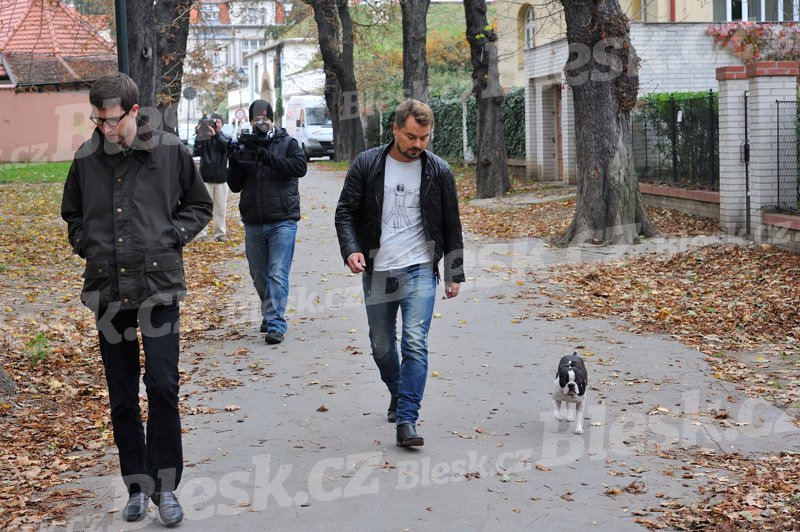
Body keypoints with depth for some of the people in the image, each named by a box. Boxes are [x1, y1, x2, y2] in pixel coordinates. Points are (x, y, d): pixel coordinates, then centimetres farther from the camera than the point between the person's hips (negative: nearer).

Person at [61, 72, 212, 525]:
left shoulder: (171, 151, -2)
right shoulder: (86, 159, 4)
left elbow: (199, 206, 10)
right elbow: (72, 214, 20)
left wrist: (173, 236, -4)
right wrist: (85, 246, 3)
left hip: (159, 287, -2)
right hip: (108, 290, 3)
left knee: (163, 387, -7)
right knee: (122, 396, 9)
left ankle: (165, 486, 6)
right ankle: (137, 486, 22)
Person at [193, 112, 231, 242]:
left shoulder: (224, 138, 5)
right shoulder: (204, 138, 2)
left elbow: (226, 146, -18)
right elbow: (197, 152, -12)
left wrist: (215, 135, -34)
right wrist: (198, 136, -27)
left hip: (221, 179, 1)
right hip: (206, 178, -1)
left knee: (220, 208, 5)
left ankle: (220, 233, 11)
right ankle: (201, 234, -1)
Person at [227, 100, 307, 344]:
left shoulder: (287, 143, 2)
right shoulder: (244, 146, 10)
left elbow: (300, 166, -17)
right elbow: (234, 185, 8)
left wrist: (268, 157, -23)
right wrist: (235, 163, -11)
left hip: (282, 221, -4)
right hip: (252, 223, 4)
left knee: (278, 275, -11)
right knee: (259, 276, 14)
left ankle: (276, 325, -11)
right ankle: (270, 315, 32)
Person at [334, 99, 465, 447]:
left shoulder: (438, 171, 2)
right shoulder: (366, 164, 0)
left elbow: (451, 226, 8)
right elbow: (345, 212, 2)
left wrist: (454, 274, 8)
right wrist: (351, 249, -16)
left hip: (419, 271, -1)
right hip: (376, 272, 2)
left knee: (415, 344, -14)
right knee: (382, 346, 13)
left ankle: (407, 421, -12)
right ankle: (398, 395, 39)